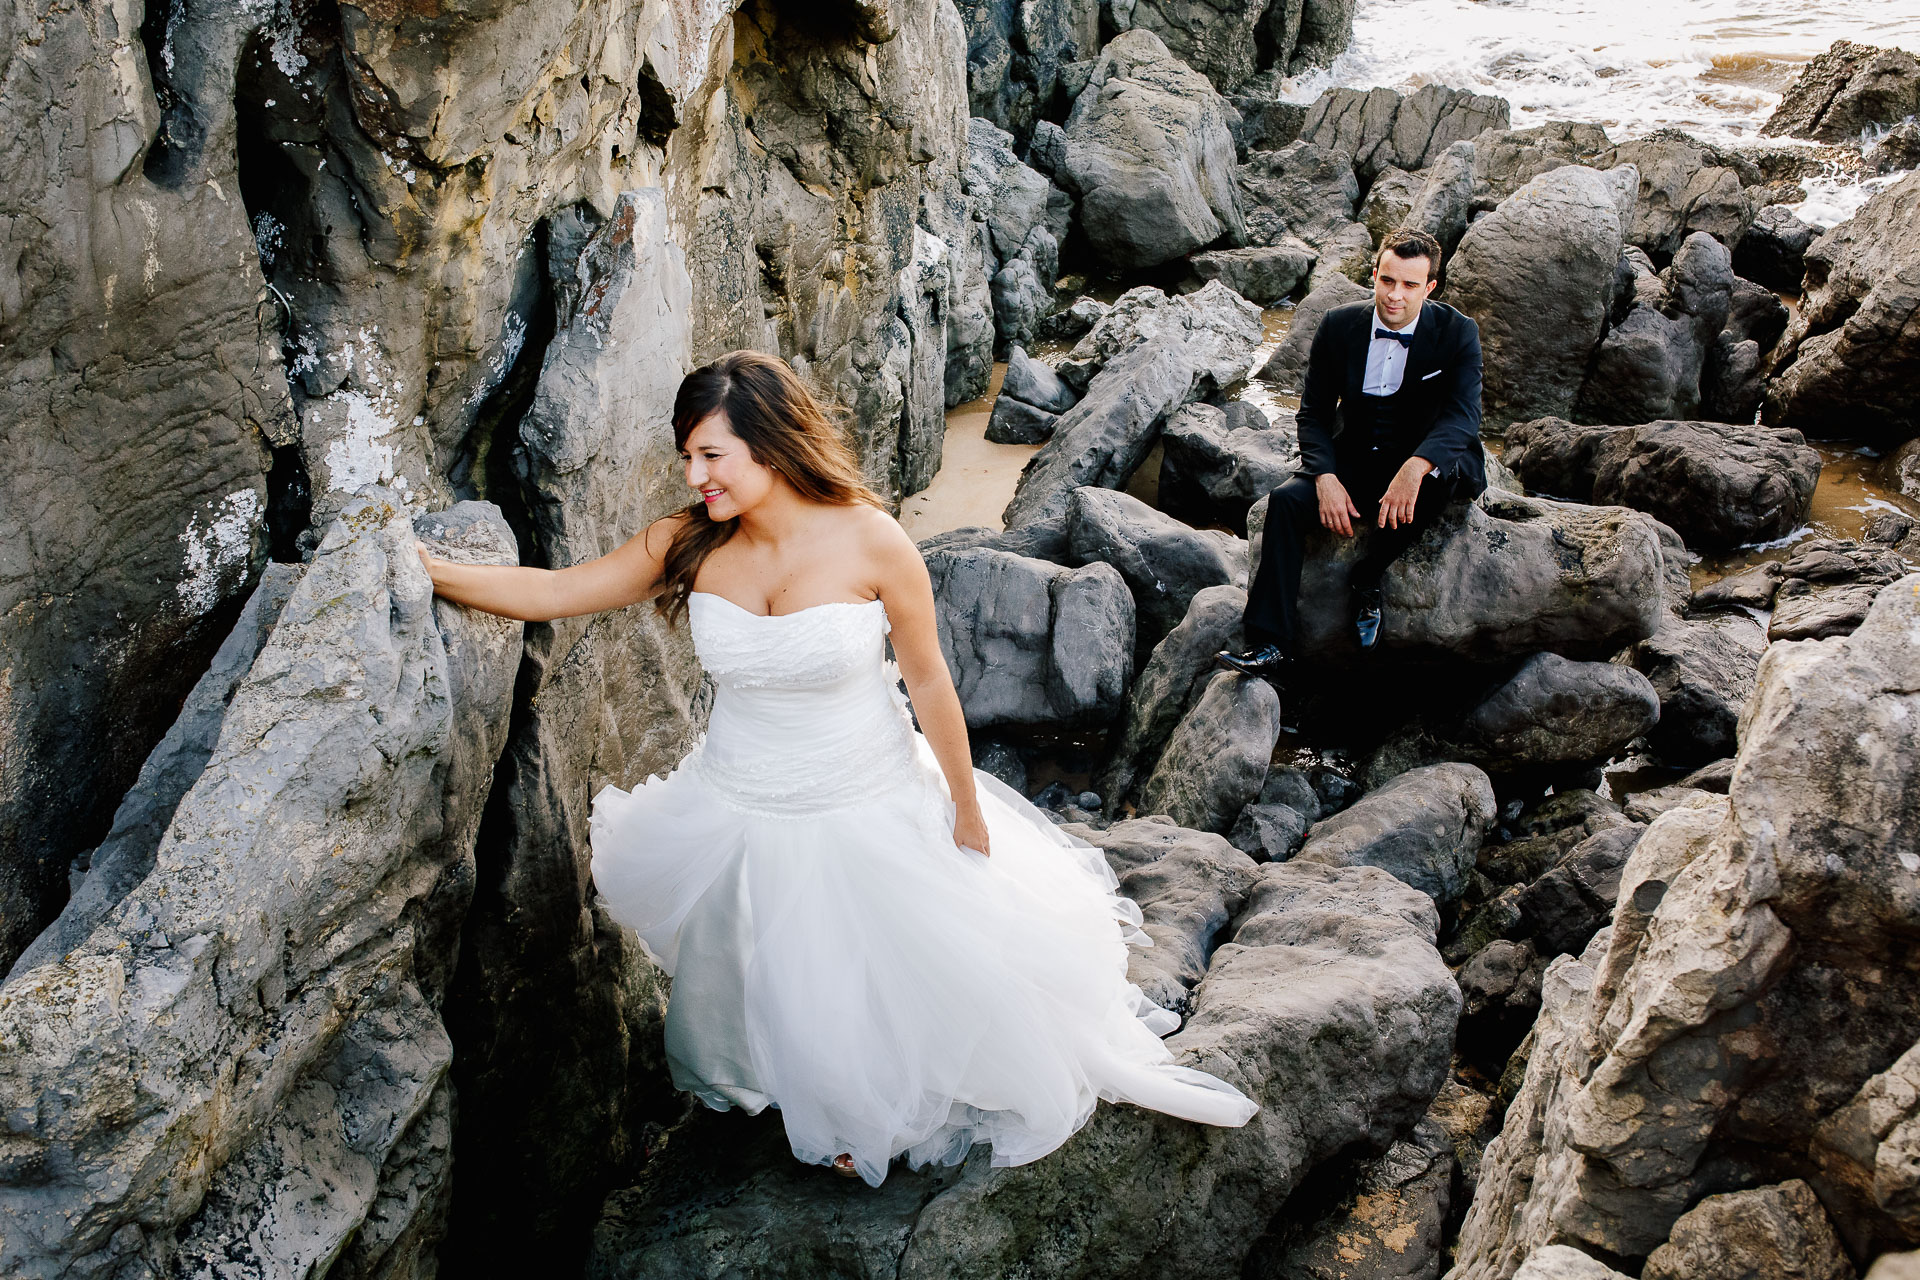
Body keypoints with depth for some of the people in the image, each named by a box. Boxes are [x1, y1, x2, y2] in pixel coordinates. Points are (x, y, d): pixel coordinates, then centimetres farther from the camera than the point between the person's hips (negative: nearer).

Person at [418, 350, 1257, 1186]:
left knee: (895, 980, 14)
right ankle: (838, 1115, 54)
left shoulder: (870, 542, -22)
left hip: (868, 810, -3)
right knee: (789, 1002, 21)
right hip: (741, 817, 3)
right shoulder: (686, 546, -14)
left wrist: (967, 809, -3)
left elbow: (928, 681, -12)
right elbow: (550, 593, -9)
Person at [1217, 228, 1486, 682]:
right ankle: (1272, 648, -29)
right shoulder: (1339, 327, -3)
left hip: (1426, 463, -2)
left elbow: (1463, 416, -22)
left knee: (1442, 472, -37)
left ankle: (1367, 578, -17)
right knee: (1286, 500, -25)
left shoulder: (1457, 334, -9)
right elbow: (1314, 413, 1)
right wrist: (1326, 478, -19)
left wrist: (1416, 467, -43)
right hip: (1354, 462, 2)